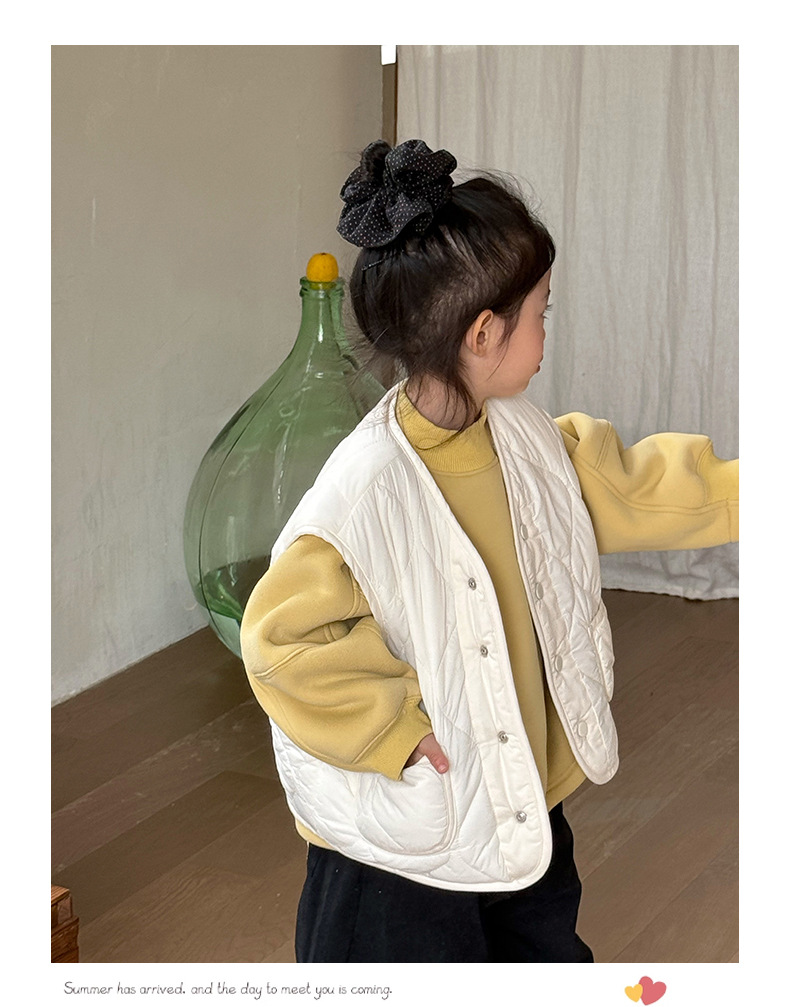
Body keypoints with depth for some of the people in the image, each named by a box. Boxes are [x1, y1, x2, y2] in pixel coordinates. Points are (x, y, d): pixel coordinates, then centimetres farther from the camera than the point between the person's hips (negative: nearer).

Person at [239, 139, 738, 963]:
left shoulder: (524, 437, -4)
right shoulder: (365, 489, -29)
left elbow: (632, 488, 11)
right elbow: (280, 638, -25)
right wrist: (396, 729, -23)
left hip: (522, 798, 8)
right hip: (403, 840, -8)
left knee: (547, 955, 26)